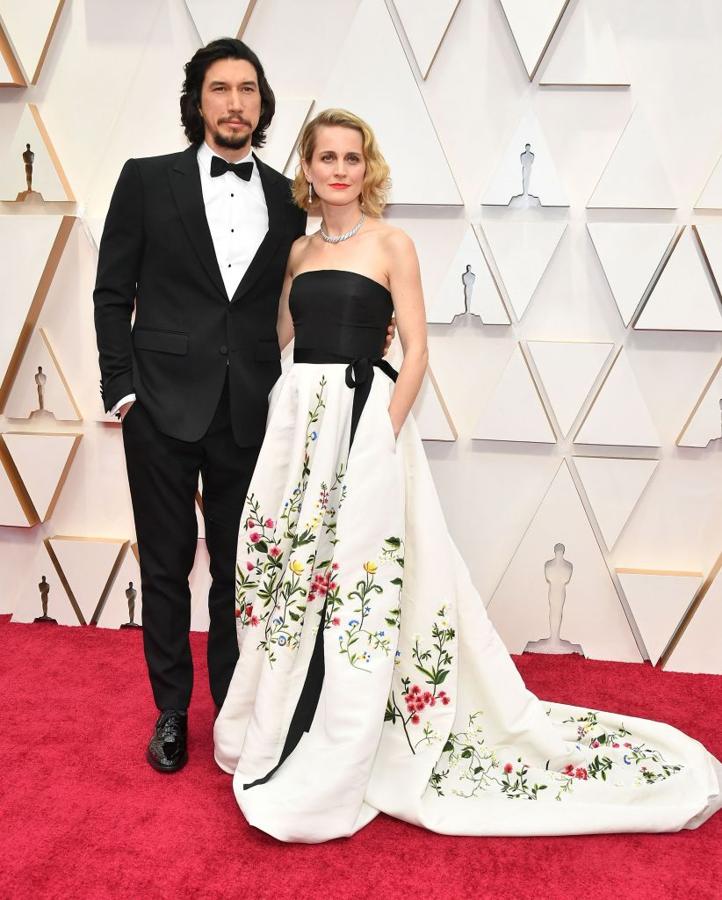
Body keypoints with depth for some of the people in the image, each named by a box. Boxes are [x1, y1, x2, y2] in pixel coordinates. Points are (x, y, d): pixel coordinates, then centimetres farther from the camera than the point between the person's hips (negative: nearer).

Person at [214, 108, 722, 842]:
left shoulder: (391, 245, -1)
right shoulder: (299, 250, 14)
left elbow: (415, 353, -8)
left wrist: (384, 432, -15)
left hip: (361, 418, -6)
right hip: (296, 419, 6)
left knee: (356, 576, -3)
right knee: (291, 574, 11)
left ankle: (331, 775, 12)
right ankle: (280, 733, 31)